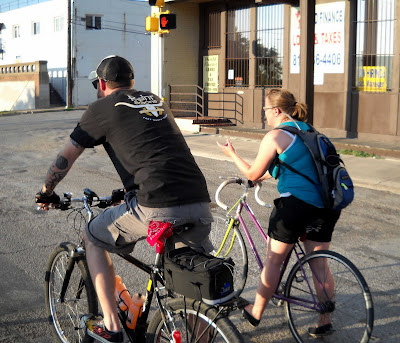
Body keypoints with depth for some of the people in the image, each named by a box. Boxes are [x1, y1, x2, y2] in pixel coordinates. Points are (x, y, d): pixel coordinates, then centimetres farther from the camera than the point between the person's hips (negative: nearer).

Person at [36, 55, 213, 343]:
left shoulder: (103, 108, 10)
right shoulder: (156, 101, 28)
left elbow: (65, 159, 17)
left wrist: (47, 192, 35)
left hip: (156, 209, -5)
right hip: (201, 205, 6)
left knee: (94, 239, 21)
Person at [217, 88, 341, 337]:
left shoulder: (275, 136, -8)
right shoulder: (307, 130, 17)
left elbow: (253, 174, -2)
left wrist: (232, 154, 12)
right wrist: (264, 175, 35)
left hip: (295, 204, -7)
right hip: (325, 208, 7)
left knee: (273, 260, 8)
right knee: (320, 263, 12)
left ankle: (255, 313, 23)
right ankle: (325, 322, 18)